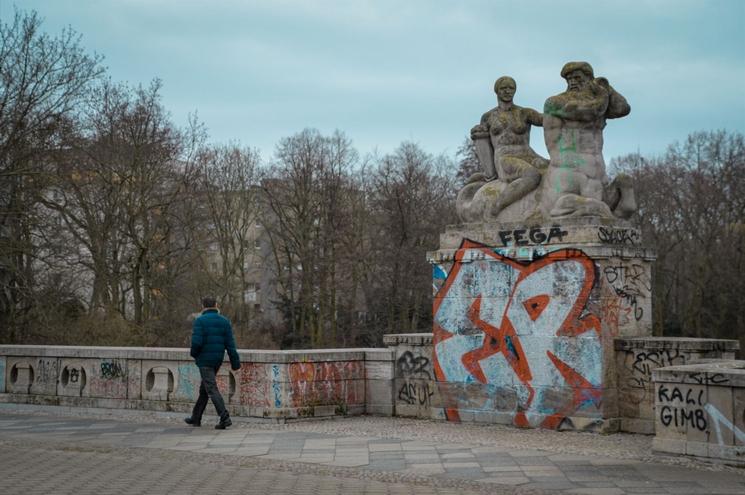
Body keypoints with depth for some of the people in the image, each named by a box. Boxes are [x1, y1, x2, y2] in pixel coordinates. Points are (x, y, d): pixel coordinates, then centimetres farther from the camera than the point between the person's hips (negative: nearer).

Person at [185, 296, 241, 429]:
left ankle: (225, 418, -18)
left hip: (204, 360, -6)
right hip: (218, 360, 6)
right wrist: (235, 362, 0)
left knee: (212, 389, -8)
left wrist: (194, 354, 1)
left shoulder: (200, 321, -10)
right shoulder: (224, 321, 4)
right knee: (204, 389, 17)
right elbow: (230, 344, -1)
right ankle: (196, 418, 27)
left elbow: (196, 342, -20)